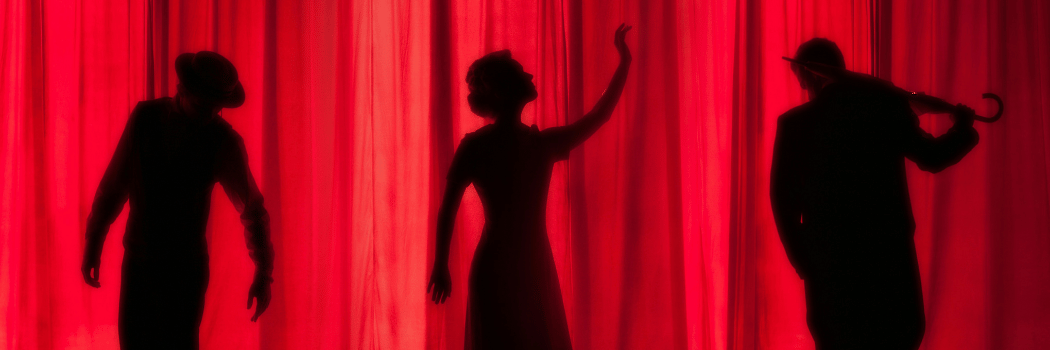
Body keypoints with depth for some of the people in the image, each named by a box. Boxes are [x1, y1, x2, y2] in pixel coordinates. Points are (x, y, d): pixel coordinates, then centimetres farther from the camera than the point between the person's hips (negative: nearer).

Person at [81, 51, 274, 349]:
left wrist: (264, 273, -16)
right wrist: (93, 244, 4)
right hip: (137, 260, 3)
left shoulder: (225, 141, -15)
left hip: (186, 268, -3)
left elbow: (253, 209, -11)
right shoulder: (145, 116, -8)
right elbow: (114, 182, 0)